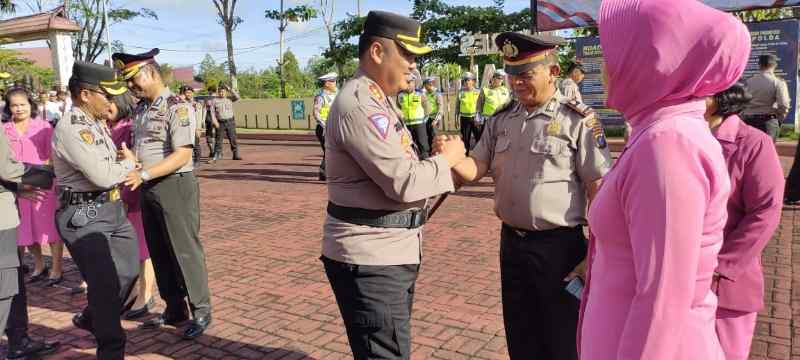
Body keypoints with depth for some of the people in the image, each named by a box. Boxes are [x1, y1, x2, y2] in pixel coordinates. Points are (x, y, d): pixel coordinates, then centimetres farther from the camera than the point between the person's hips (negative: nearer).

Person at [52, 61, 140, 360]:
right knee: (105, 284, -3)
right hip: (84, 216, -9)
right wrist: (129, 162, -7)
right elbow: (103, 176, -26)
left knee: (129, 269, 18)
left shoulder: (98, 122, 10)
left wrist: (127, 165, -6)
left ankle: (91, 318, 42)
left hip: (112, 208, 9)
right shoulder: (71, 129, -20)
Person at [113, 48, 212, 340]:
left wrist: (143, 175, -25)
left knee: (185, 250, 0)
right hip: (148, 188, 8)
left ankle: (201, 311, 13)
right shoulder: (140, 108, 11)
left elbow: (182, 154, -20)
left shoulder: (177, 107, -13)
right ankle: (174, 309, 28)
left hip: (175, 186, -8)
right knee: (159, 252, 14)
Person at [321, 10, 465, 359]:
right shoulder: (359, 105, -20)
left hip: (388, 251, 11)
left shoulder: (377, 100, 15)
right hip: (369, 257, -10)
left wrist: (438, 160, 5)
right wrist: (446, 157, -8)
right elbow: (404, 182, -24)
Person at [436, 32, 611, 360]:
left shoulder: (578, 121, -10)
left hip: (559, 246, -5)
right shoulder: (501, 120, 6)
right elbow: (474, 170, 5)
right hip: (511, 242, 5)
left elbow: (600, 191, -11)